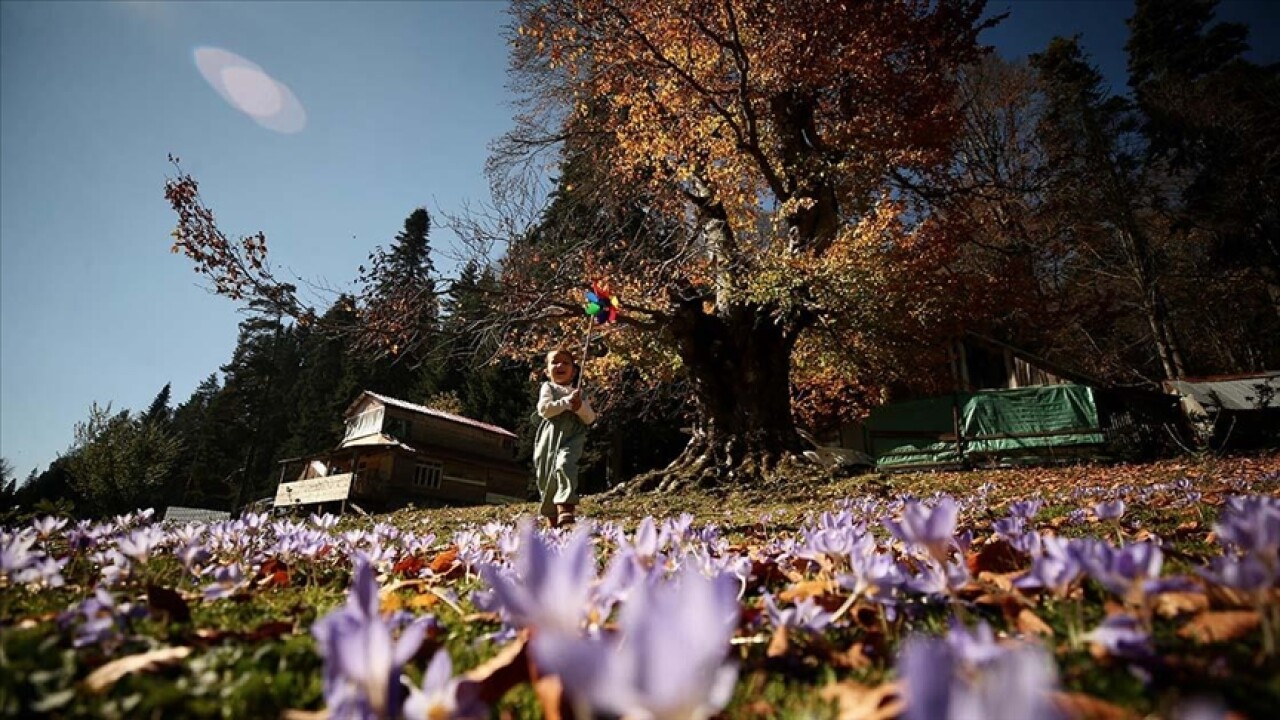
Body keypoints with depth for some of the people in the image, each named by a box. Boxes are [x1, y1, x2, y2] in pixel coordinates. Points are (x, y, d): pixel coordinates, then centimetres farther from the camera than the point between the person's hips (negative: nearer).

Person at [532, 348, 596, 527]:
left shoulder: (578, 392, 19)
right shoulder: (548, 387, 12)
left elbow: (590, 419, 12)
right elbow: (544, 409, -7)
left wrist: (580, 407, -7)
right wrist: (567, 402, -10)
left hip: (572, 439, 0)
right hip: (550, 439, 0)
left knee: (564, 465, -29)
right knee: (547, 479, 2)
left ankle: (565, 510, -40)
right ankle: (553, 522, 19)